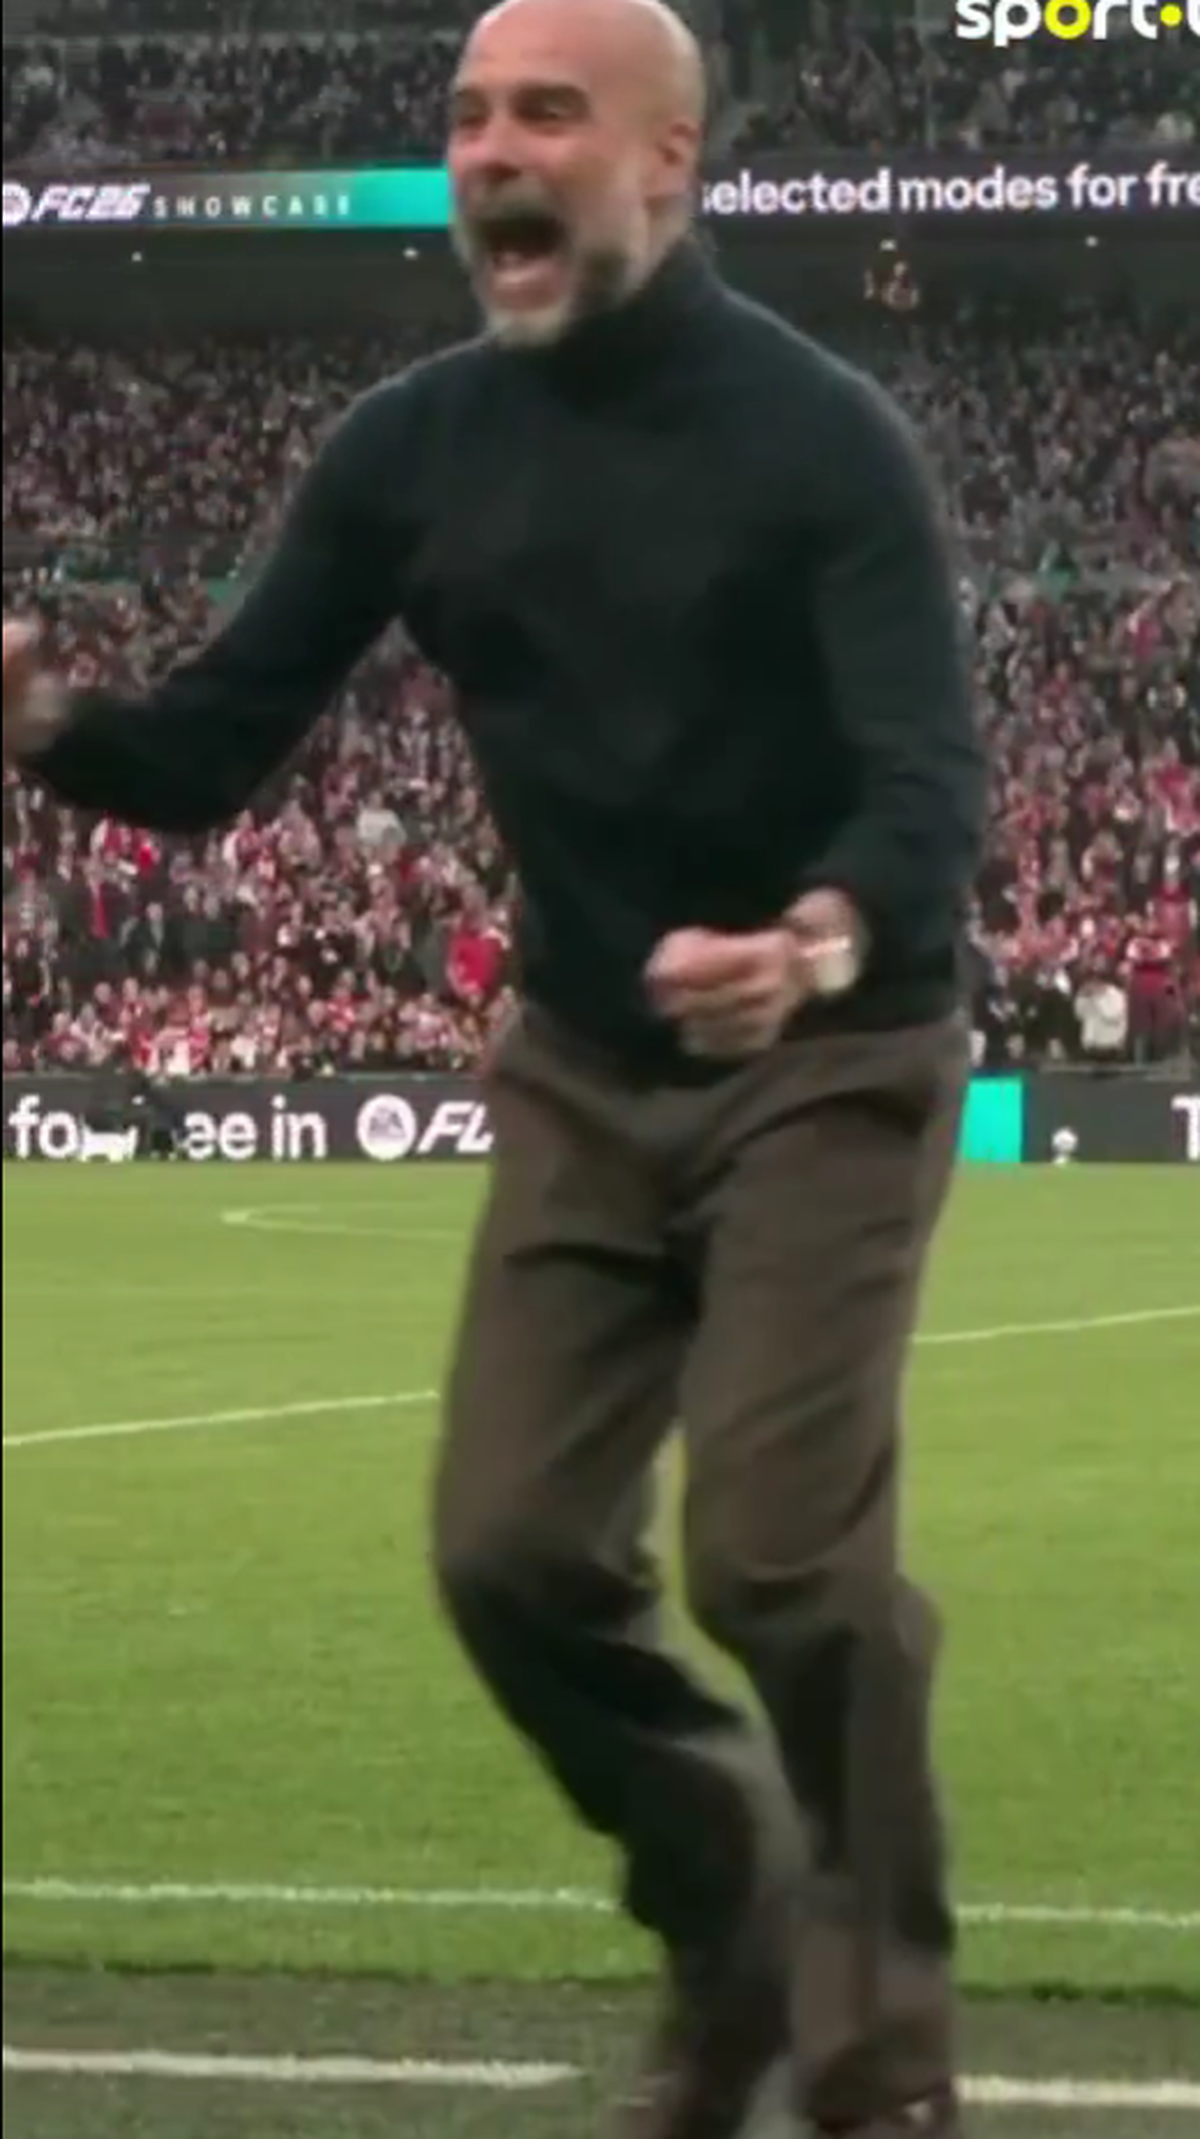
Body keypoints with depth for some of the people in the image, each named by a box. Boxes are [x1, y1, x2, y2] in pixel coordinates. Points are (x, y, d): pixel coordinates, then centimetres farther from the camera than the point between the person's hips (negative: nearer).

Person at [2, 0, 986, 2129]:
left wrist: (824, 943, -49)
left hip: (825, 1065, -5)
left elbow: (929, 779, -26)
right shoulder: (414, 447, -2)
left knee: (780, 1555, -15)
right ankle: (739, 1945, 22)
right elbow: (217, 745, -4)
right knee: (513, 1548, -2)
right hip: (585, 1071, 5)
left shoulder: (815, 433, -17)